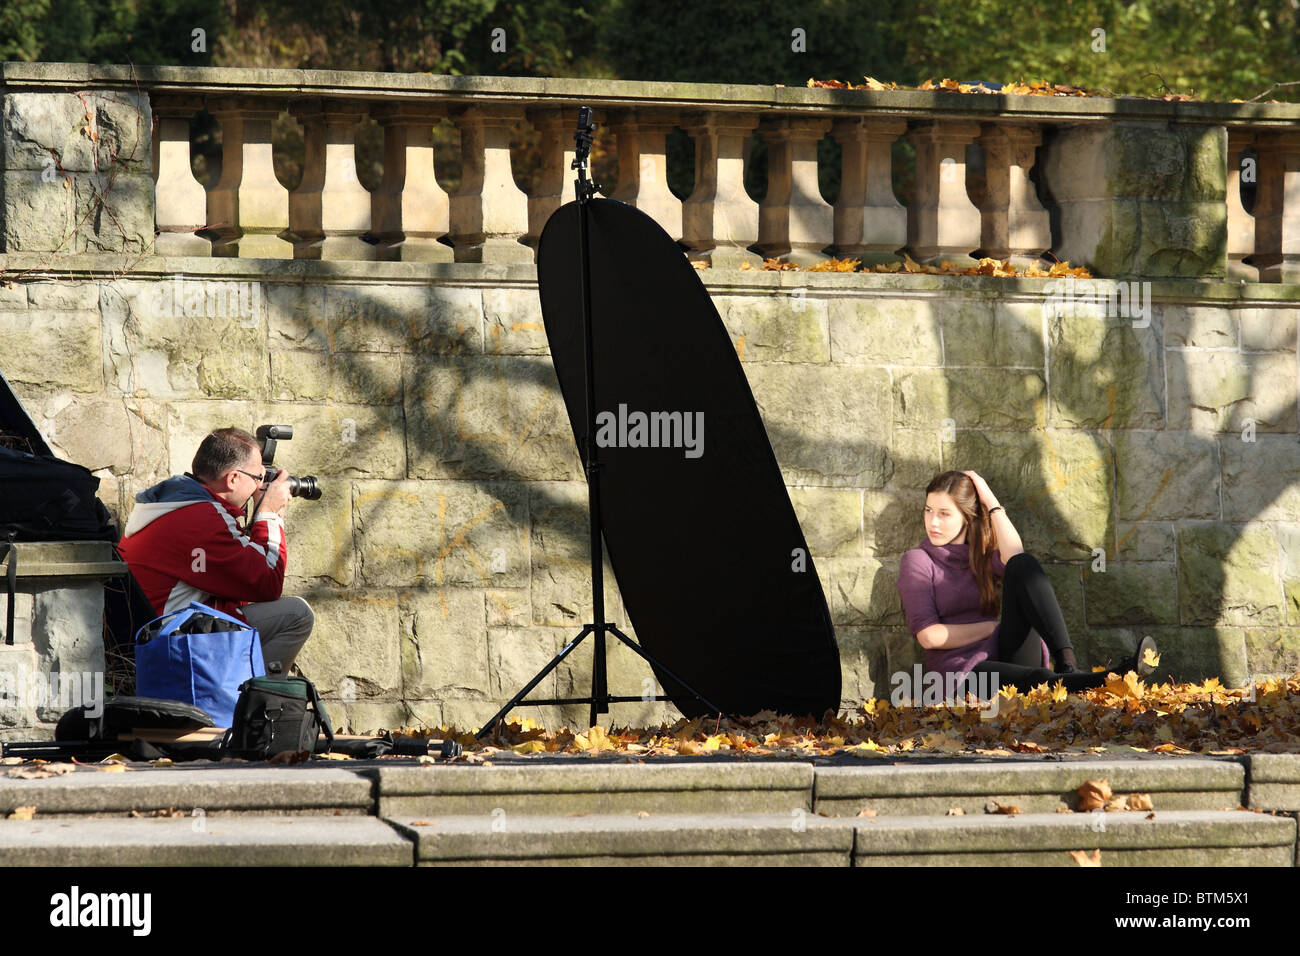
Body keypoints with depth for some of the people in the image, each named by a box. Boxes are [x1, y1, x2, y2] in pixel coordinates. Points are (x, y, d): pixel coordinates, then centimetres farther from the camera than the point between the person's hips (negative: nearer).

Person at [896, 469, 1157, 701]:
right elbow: (928, 635, -4)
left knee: (1023, 565, -22)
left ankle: (1067, 664, -39)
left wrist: (992, 504, 0)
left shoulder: (984, 555, 22)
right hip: (966, 672, -4)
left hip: (1008, 654, 4)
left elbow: (1016, 560, -6)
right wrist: (992, 628, -3)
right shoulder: (918, 562, 10)